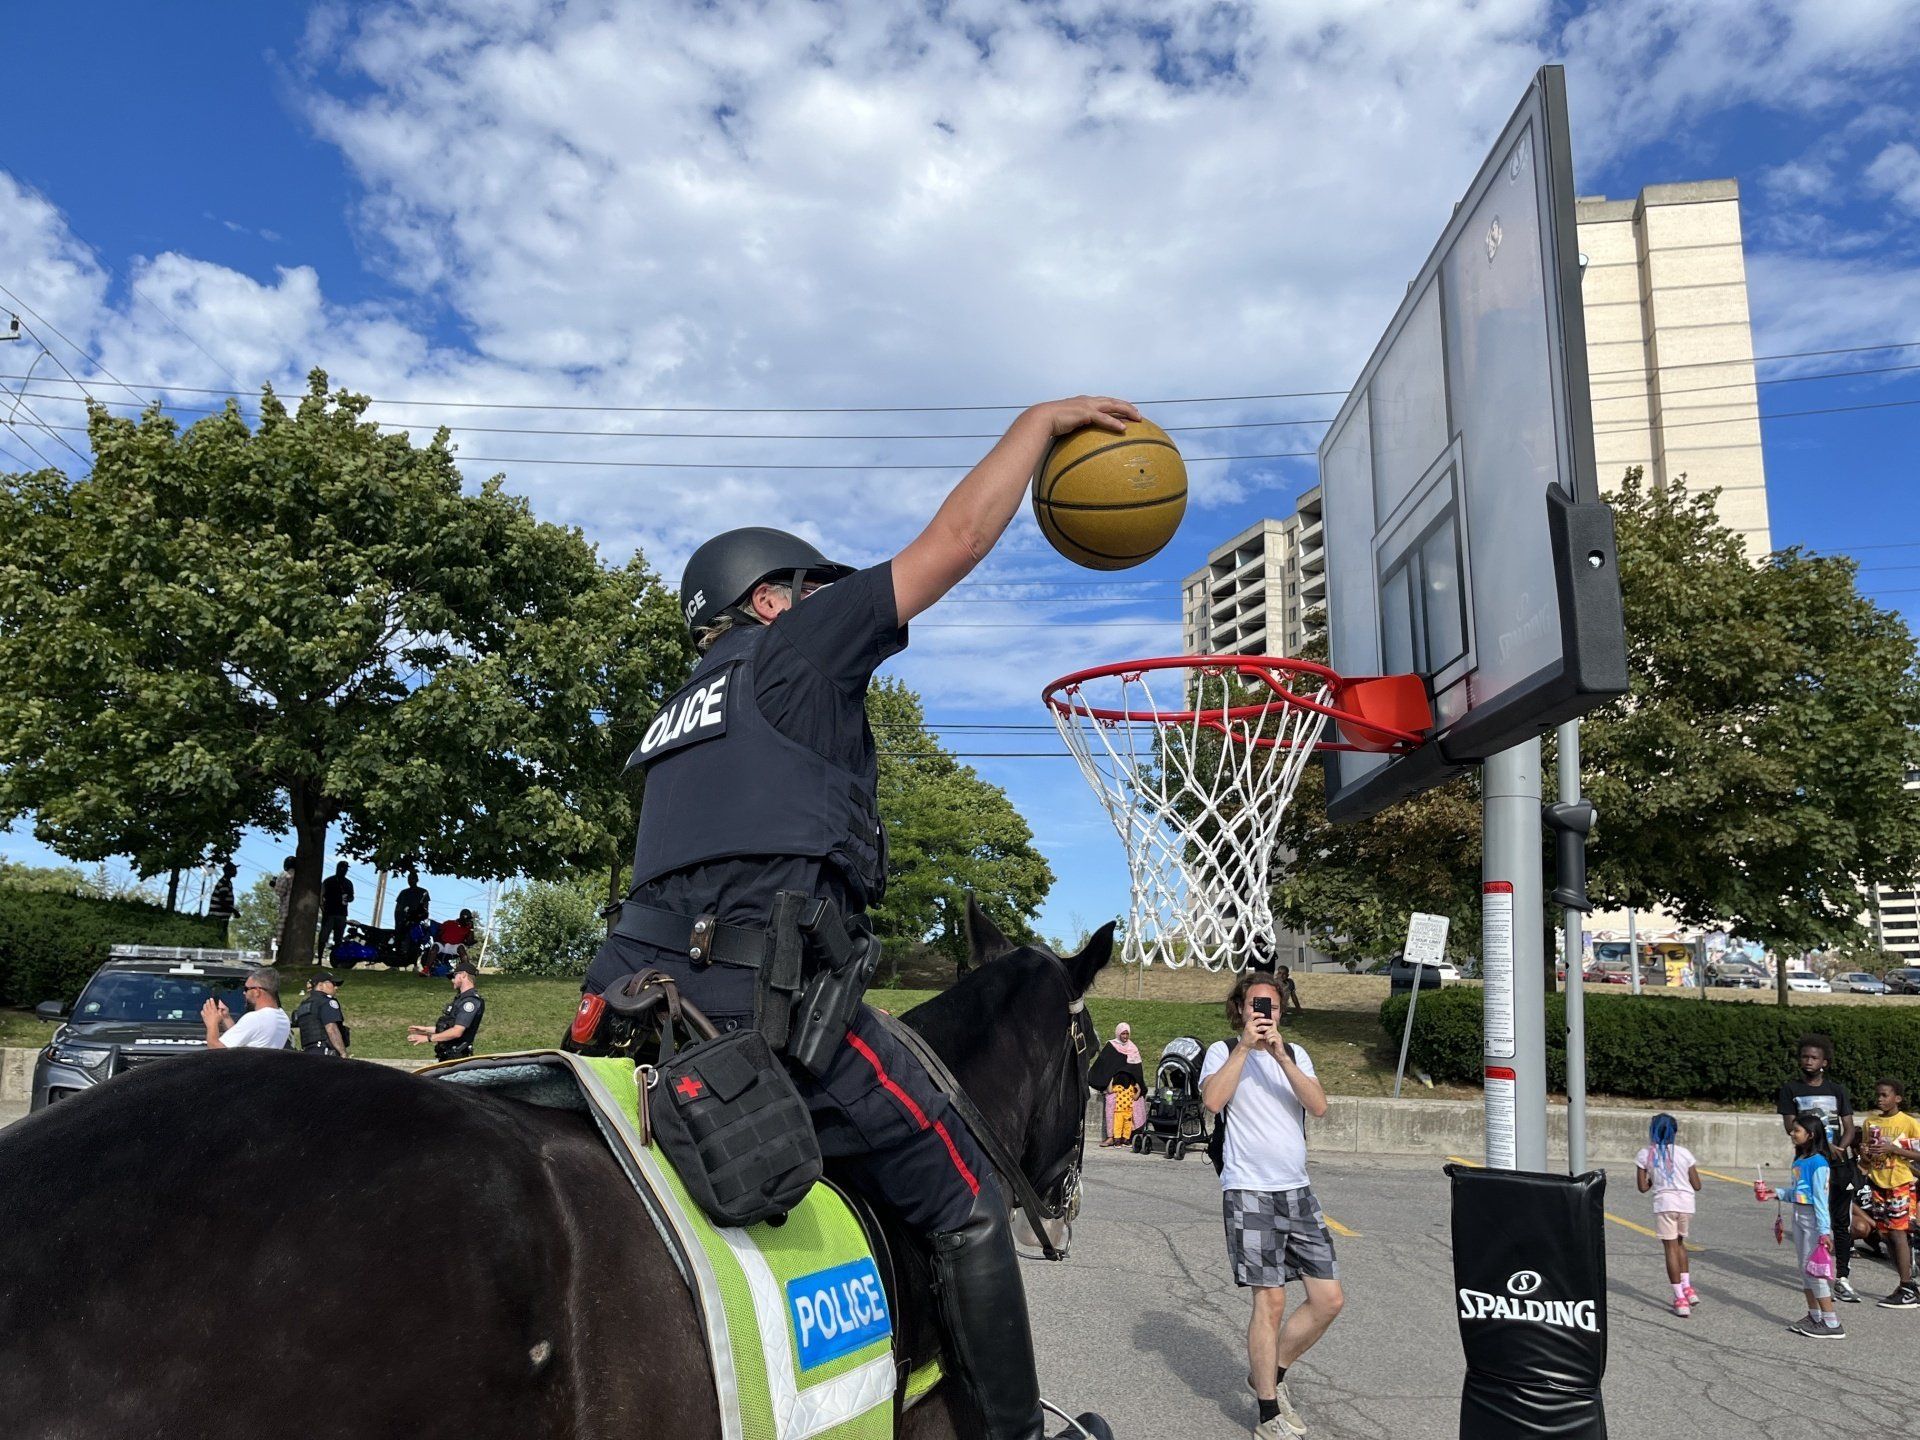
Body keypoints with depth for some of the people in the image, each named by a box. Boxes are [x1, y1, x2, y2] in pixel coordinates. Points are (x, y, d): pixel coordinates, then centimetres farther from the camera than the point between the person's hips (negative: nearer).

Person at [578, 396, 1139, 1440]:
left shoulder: (678, 718, 29)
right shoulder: (792, 648, 6)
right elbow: (955, 539, 5)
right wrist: (1041, 421, 17)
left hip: (644, 986, 9)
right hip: (769, 988, -9)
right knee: (961, 1201, 4)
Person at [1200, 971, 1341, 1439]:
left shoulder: (1296, 1055, 12)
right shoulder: (1224, 1052, 1)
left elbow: (1318, 1106, -5)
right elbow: (1212, 1100, -18)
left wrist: (1280, 1055, -15)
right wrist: (1245, 1046, -17)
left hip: (1297, 1190, 5)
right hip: (1249, 1191, -5)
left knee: (1329, 1299, 4)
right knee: (1271, 1300, -7)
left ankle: (1270, 1372, 24)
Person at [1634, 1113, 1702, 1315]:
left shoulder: (1645, 1155, -1)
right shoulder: (1684, 1153, 1)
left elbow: (1643, 1187, 0)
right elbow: (1697, 1186, 4)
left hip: (1664, 1203, -3)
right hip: (1686, 1204, 3)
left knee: (1671, 1247, 2)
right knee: (1679, 1242, 25)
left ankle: (1680, 1298, -1)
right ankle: (1687, 1286, 17)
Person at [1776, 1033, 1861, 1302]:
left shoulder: (1837, 1090, 11)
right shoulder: (1791, 1089, 4)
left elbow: (1849, 1128, 7)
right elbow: (1791, 1126, -4)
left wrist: (1839, 1149, -12)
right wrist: (1824, 1145, -15)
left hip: (1840, 1164, 2)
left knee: (1843, 1223, 2)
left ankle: (1841, 1278, 7)